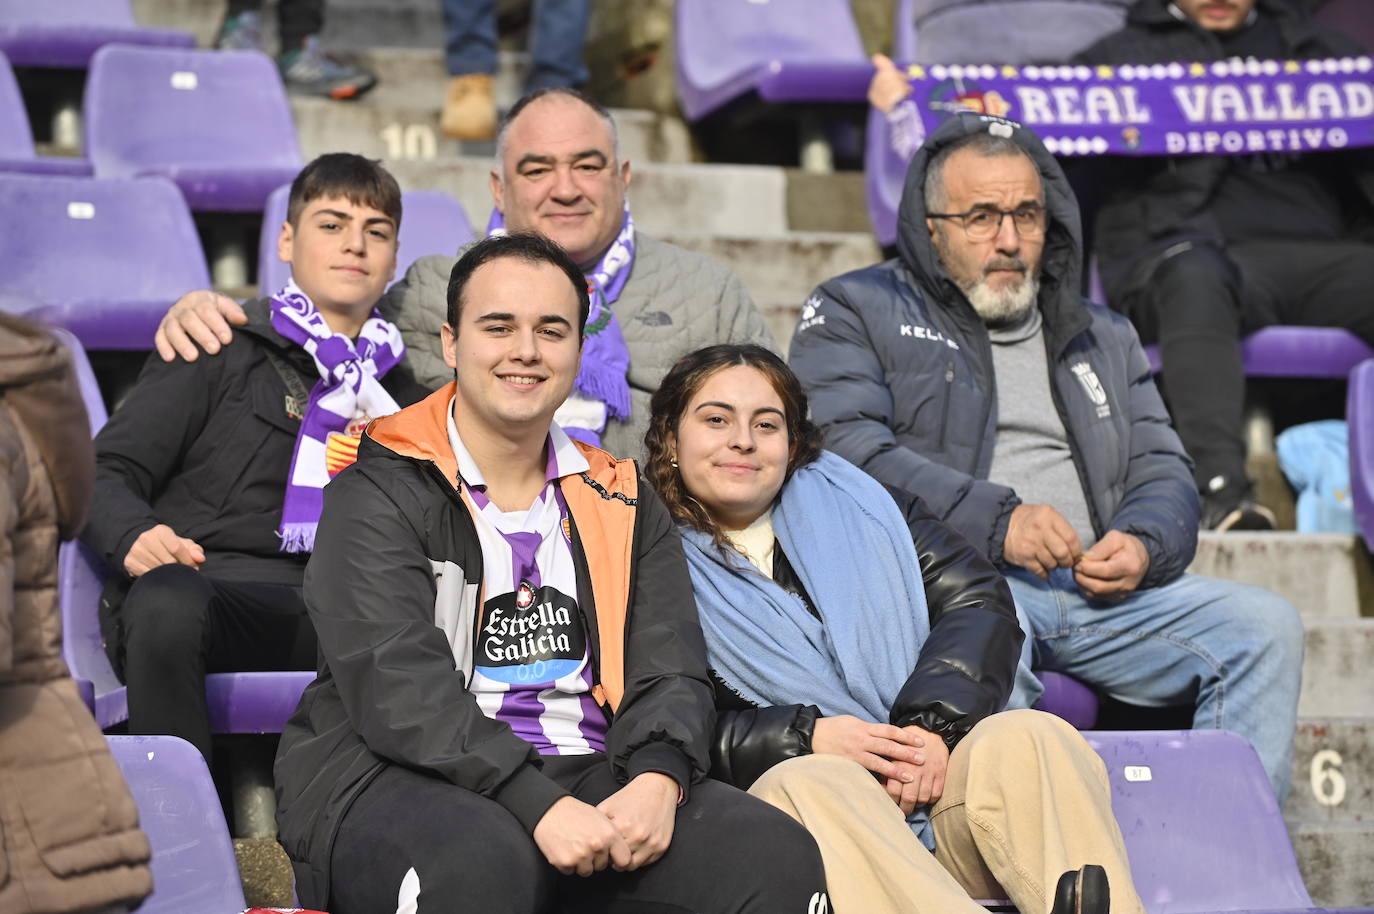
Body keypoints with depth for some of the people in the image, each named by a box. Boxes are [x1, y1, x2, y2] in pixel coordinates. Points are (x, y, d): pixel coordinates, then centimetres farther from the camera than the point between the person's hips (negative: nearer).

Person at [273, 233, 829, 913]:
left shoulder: (620, 504, 18)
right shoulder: (377, 495, 1)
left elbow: (670, 673, 8)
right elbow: (398, 685, -13)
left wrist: (657, 781, -15)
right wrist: (537, 805, -25)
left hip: (590, 779, 4)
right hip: (402, 780, -3)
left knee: (778, 856, -21)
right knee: (481, 858, -38)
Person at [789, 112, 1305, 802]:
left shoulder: (1103, 338, 29)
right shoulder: (855, 311, 13)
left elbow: (1163, 473, 22)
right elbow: (843, 446, -4)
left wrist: (1143, 545, -4)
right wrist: (995, 522, -16)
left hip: (1103, 588, 5)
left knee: (1265, 625, -16)